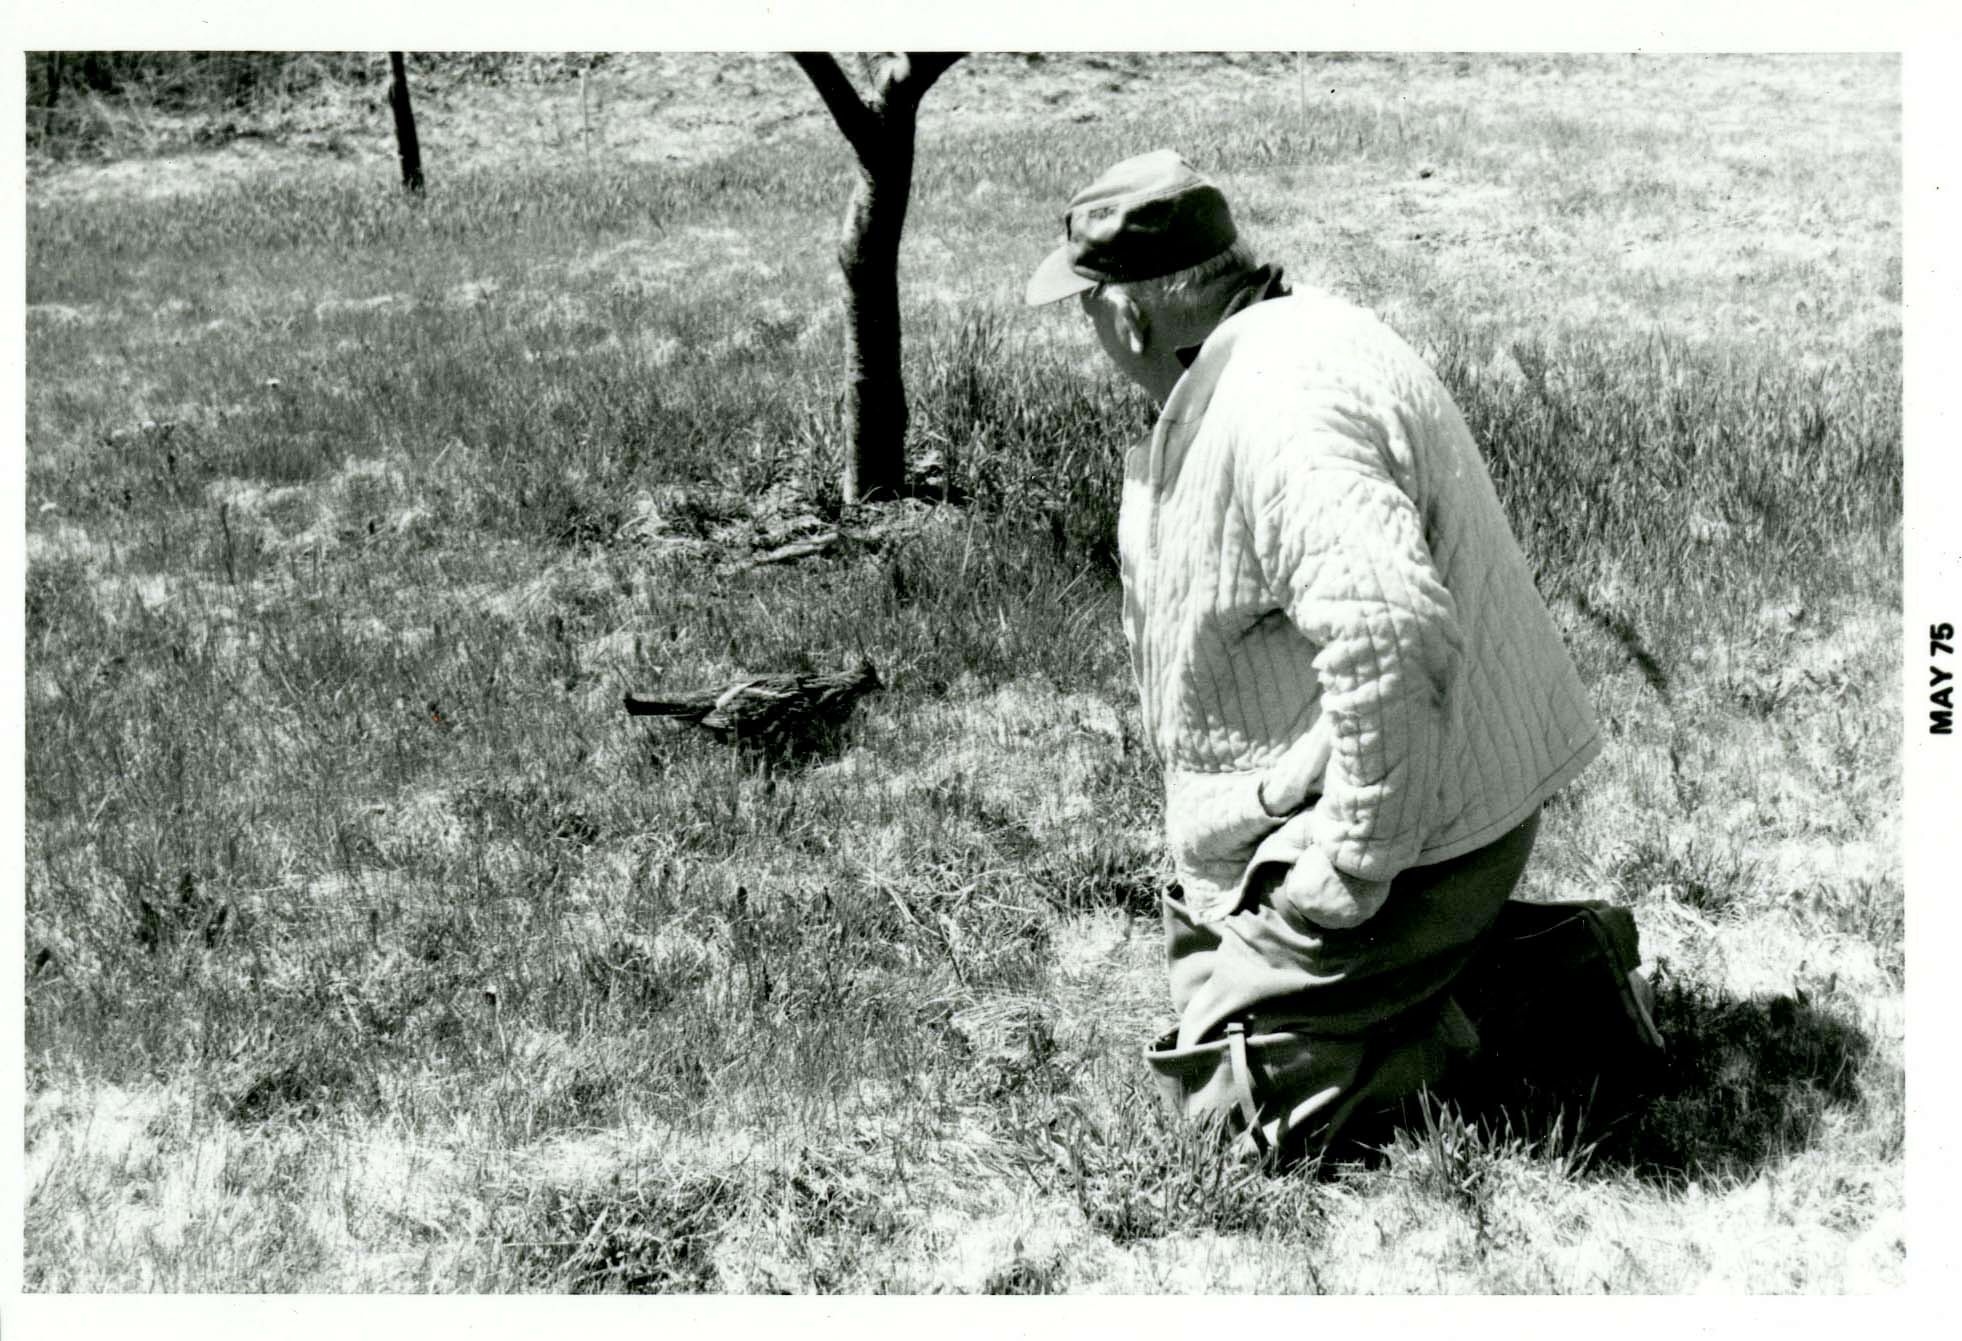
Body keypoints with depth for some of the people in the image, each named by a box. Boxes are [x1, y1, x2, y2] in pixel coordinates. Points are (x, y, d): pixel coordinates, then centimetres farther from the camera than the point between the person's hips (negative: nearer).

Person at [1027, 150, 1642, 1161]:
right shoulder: (1269, 351, 9)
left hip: (1412, 827, -10)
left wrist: (1353, 869, -27)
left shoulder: (1279, 410, -27)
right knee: (1197, 960, 24)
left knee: (1229, 1093, -6)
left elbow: (1388, 639, -38)